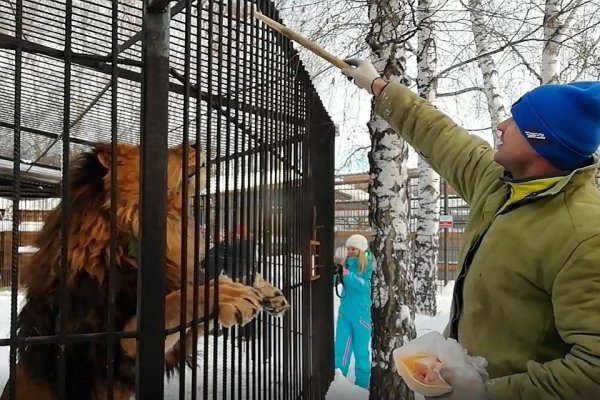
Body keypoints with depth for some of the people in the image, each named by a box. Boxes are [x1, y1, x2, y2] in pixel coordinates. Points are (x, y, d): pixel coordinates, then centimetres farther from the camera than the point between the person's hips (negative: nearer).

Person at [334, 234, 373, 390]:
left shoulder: (369, 266, -7)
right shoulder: (346, 264, 5)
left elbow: (365, 285, -21)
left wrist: (348, 275, -32)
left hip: (362, 313, -4)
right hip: (344, 312, 4)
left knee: (361, 350, 6)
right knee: (340, 348, 8)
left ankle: (362, 385, 18)